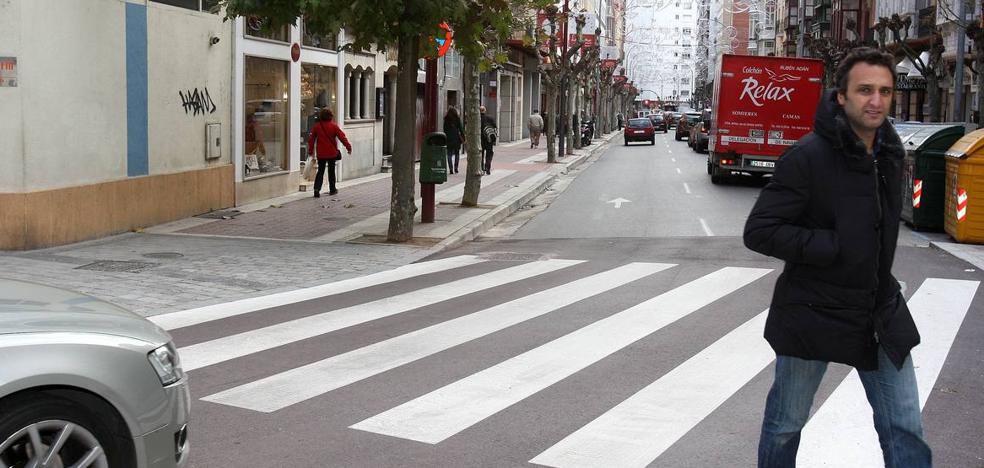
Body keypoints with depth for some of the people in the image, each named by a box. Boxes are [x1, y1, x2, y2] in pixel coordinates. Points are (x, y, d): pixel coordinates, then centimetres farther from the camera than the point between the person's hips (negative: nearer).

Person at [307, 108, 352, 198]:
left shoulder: (316, 126, -1)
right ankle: (332, 189, 21)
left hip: (320, 153, 1)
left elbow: (311, 139, 3)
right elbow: (342, 137, -9)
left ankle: (317, 189, -12)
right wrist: (348, 146, -2)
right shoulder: (333, 126, -8)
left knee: (320, 171, 6)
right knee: (331, 171, 13)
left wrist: (310, 151, 13)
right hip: (332, 153, -1)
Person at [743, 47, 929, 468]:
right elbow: (758, 231, -20)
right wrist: (832, 247, -23)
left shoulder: (890, 152, 4)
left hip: (881, 313, 6)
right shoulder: (808, 156, -19)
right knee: (785, 425, 12)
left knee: (905, 431, 7)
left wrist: (879, 275, 9)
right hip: (813, 313, -6)